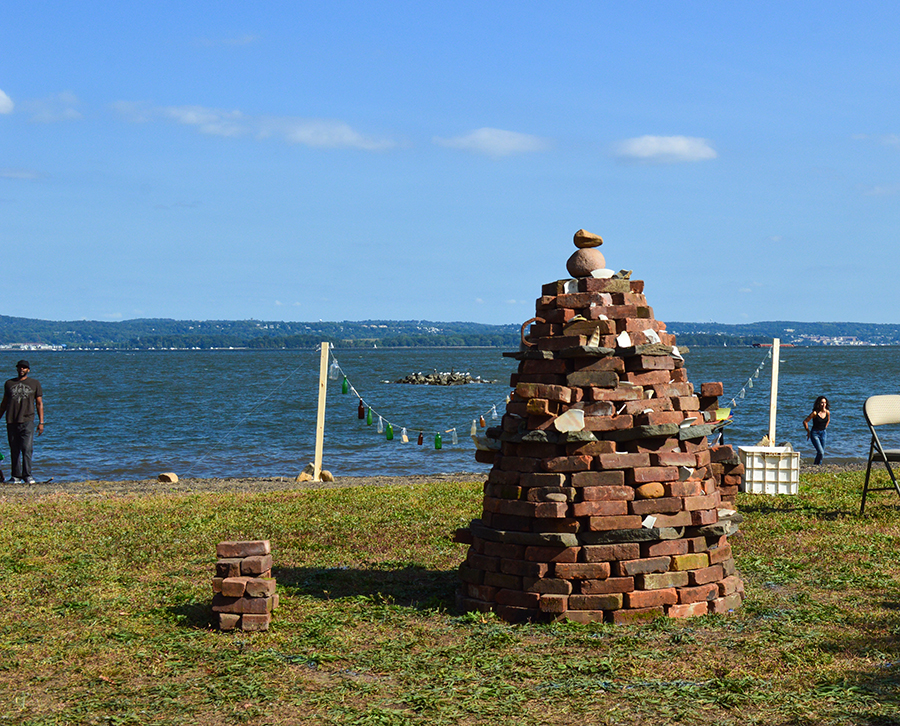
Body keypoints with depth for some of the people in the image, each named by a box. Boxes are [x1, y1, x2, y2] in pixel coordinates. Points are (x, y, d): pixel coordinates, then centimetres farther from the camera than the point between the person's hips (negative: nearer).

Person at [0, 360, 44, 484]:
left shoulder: (35, 383, 9)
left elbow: (39, 404, 9)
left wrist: (41, 422, 3)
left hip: (27, 421, -2)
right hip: (11, 422, 2)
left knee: (26, 449, -12)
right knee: (14, 451, 3)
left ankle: (27, 476, -7)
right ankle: (16, 476, 8)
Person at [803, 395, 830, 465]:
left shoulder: (827, 412, -3)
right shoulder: (815, 413, -18)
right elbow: (805, 421, -11)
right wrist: (808, 432, -4)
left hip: (822, 433, 6)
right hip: (815, 434, -6)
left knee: (822, 453, 9)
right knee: (820, 452, -16)